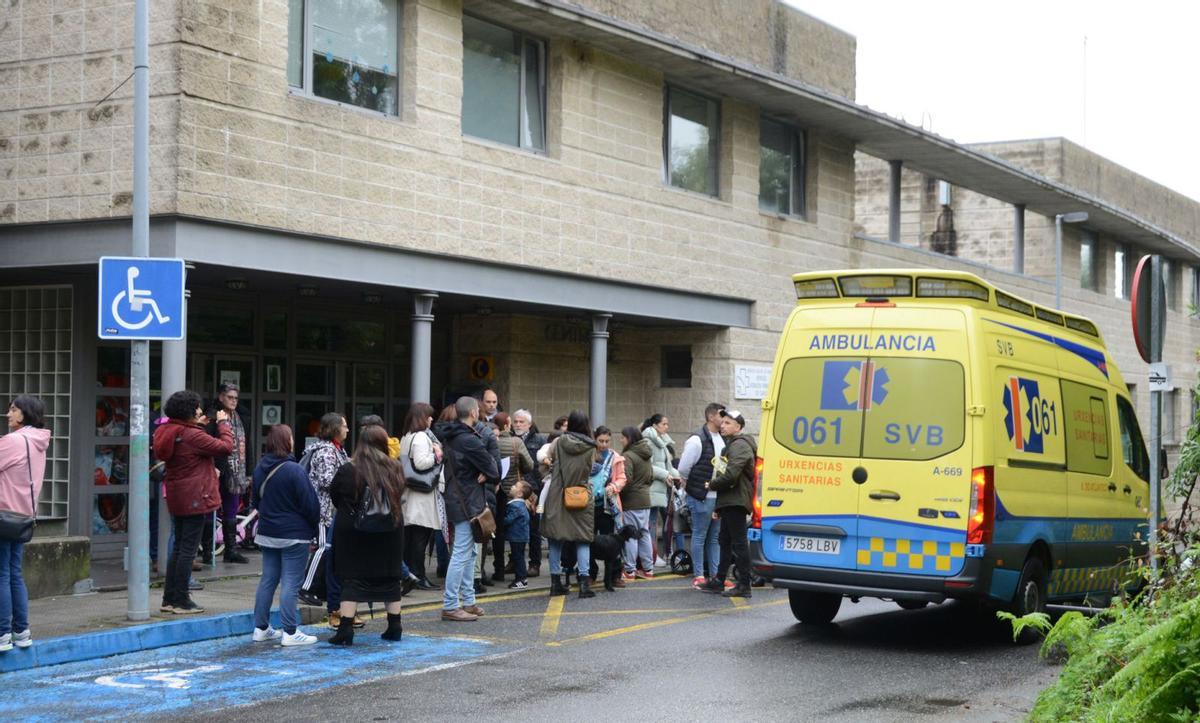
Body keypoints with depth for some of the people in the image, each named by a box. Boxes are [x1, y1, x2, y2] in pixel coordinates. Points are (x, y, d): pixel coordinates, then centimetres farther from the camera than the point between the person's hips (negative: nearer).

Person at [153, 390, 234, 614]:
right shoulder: (193, 436, -18)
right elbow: (225, 446, -18)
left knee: (179, 547, 16)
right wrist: (223, 423, -4)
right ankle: (181, 602, 0)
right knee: (188, 549, -3)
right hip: (195, 497, -9)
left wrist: (198, 426, 16)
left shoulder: (167, 433, 8)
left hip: (177, 498, 9)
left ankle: (169, 599, 19)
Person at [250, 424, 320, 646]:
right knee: (291, 583, -4)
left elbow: (255, 500, 15)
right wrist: (314, 525, 2)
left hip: (267, 534, 7)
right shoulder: (294, 470, -19)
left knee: (267, 580, 14)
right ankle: (290, 633, -4)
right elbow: (310, 503, -15)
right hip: (294, 535, -7)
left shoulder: (260, 469, 3)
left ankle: (261, 628, 19)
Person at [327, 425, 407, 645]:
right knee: (391, 578, 12)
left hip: (353, 530, -3)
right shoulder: (395, 469, -4)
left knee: (352, 579, 1)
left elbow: (334, 496, 2)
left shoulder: (348, 471, -12)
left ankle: (346, 629, -6)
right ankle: (394, 627, 18)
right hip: (390, 531, 3)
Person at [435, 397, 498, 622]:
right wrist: (489, 474, 3)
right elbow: (492, 467, -16)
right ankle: (450, 606, -5)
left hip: (458, 500, 10)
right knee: (462, 554, -7)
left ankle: (468, 602, 24)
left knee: (468, 553, 17)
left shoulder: (451, 436, 10)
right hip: (467, 502, -10)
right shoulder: (469, 440, -19)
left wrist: (486, 474, -6)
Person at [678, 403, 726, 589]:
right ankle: (699, 576, 6)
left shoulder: (722, 439, 11)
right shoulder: (697, 439, -12)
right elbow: (683, 468, -10)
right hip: (702, 497, -7)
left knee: (715, 537, 12)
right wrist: (693, 486, 3)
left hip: (719, 496, 7)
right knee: (699, 536, 1)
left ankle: (715, 574, 18)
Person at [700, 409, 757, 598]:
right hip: (730, 502, 11)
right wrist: (718, 507, 22)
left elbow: (731, 475, -25)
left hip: (735, 502, -11)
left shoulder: (739, 445, -13)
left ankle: (744, 586, -8)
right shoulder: (731, 445, 22)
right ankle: (719, 581, 24)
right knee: (725, 542, 16)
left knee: (739, 543, -9)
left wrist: (712, 484, -8)